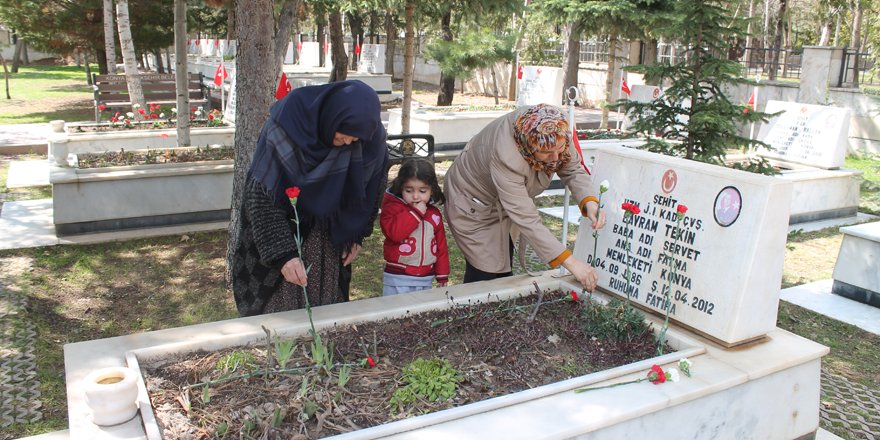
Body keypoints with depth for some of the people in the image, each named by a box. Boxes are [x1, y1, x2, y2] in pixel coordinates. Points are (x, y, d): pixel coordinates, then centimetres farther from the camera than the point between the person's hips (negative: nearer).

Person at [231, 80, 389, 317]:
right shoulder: (288, 121, -27)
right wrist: (281, 252, -31)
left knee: (325, 309, 8)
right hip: (281, 228, -3)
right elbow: (261, 193, -26)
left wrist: (357, 235, 4)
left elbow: (373, 184, 2)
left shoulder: (370, 135, -16)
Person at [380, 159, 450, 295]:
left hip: (426, 281, 5)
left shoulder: (434, 214, 7)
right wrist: (416, 212, -21)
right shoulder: (393, 207, -8)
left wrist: (442, 276, 11)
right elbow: (394, 232, -26)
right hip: (398, 280, -4)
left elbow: (441, 246, 12)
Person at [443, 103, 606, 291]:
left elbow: (573, 169, -13)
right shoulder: (506, 157, -43)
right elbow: (527, 221, -42)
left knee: (504, 268, 13)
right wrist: (571, 262, -43)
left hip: (507, 203, 6)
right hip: (473, 203, -6)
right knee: (485, 273, -7)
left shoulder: (556, 133, -27)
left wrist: (590, 203, -33)